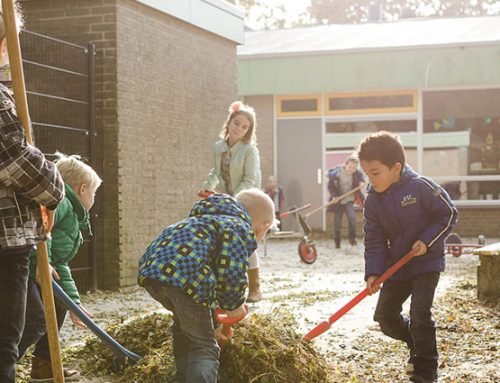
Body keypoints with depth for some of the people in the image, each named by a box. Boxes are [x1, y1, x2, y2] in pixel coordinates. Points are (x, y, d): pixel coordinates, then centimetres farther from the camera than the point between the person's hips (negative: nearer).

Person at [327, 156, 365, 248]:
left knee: (352, 218, -19)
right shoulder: (335, 173, -20)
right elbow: (330, 186, -10)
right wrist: (334, 196, -24)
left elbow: (361, 176, 13)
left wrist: (361, 181, -7)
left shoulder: (356, 173, -11)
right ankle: (337, 243, 18)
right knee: (337, 223, 4)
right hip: (338, 201, -2)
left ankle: (352, 238, -3)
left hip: (349, 200, 2)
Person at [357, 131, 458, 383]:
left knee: (420, 315, -14)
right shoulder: (372, 201, -3)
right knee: (385, 315, 8)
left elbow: (448, 214, -10)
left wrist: (427, 240, -19)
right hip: (397, 265, 6)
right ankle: (417, 345, 34)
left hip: (426, 261, -6)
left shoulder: (421, 187, -18)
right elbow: (374, 240, -2)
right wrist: (373, 273, -13)